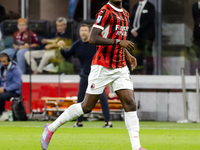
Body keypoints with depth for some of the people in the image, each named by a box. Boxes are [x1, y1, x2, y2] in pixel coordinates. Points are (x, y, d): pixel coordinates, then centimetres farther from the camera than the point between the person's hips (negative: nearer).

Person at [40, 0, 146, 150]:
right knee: (87, 106, 0)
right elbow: (93, 38, -21)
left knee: (130, 104, -7)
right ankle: (51, 128, 16)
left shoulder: (125, 14, 15)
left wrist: (128, 55, 14)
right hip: (102, 67, -7)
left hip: (120, 68, 7)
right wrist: (119, 42, -25)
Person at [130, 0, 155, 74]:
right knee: (137, 55, 2)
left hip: (146, 36, -6)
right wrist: (132, 30, -3)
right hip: (136, 35, 6)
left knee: (147, 56, -8)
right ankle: (139, 73, 6)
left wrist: (138, 31, -14)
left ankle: (148, 73, -6)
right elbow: (131, 20, 16)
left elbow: (148, 21, -11)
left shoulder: (150, 6, -2)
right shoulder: (135, 6, 18)